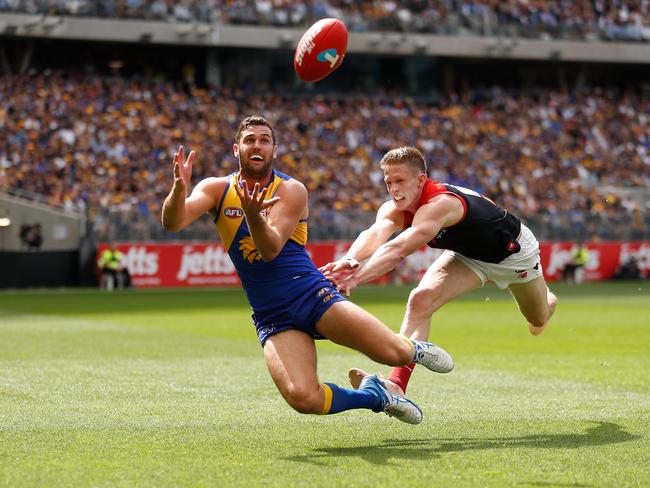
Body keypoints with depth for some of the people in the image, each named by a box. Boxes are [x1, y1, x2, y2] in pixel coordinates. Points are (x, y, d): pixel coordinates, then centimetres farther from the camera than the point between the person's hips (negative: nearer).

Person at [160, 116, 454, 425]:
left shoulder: (291, 190, -4)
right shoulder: (217, 189, 4)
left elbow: (271, 249, -19)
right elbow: (172, 223, -13)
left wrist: (253, 214, -39)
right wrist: (179, 187, -33)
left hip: (312, 295, -1)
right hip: (271, 316, 1)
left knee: (394, 353, -19)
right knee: (302, 398, -25)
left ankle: (414, 349, 23)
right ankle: (374, 396, 6)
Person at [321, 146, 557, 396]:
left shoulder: (440, 204, -46)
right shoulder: (394, 209, -26)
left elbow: (398, 249, -60)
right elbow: (375, 233, -48)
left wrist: (356, 276, -75)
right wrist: (350, 259, -71)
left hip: (512, 250, -4)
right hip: (467, 253, 4)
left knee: (539, 319, 25)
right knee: (421, 300, -25)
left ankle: (548, 302, 64)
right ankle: (396, 385, -29)